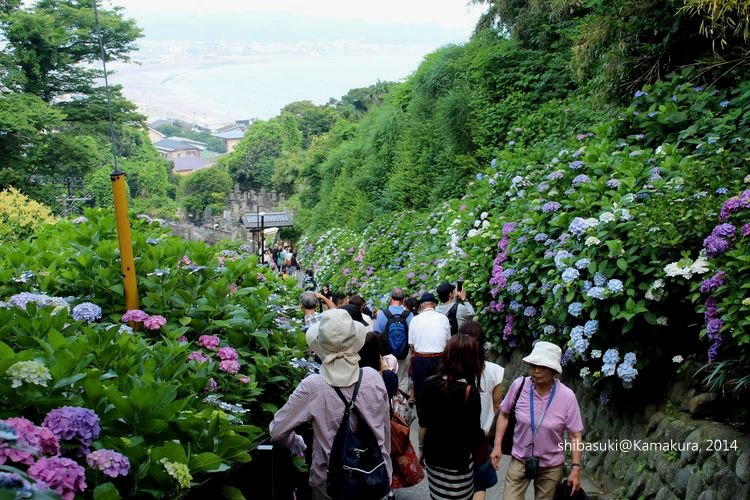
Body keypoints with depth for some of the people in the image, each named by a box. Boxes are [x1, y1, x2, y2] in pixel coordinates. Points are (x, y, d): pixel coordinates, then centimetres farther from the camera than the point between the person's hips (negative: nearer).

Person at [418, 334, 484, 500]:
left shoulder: (429, 383, -6)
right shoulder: (469, 391, -19)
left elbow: (423, 422, 4)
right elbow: (473, 436, -15)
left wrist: (421, 448, 18)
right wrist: (485, 433, 6)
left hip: (433, 456, 5)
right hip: (458, 461, -5)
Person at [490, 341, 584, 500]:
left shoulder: (567, 396, -17)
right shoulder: (519, 385, -14)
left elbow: (575, 435, -9)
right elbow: (504, 414, 2)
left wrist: (575, 469, -11)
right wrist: (497, 446, -3)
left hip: (551, 467, 0)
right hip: (519, 461, 1)